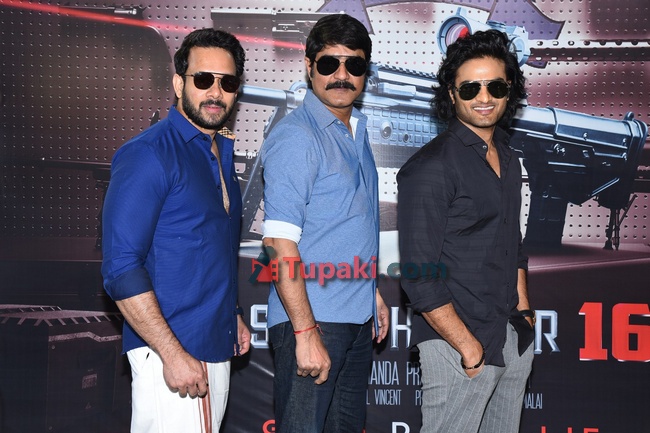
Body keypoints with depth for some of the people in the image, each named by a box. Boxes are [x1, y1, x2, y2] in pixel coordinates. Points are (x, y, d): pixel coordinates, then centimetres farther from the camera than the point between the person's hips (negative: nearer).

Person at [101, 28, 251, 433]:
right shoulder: (148, 154, -12)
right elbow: (121, 268, -18)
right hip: (172, 353, -8)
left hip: (216, 346, 8)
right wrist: (173, 353, -22)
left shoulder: (221, 154, 14)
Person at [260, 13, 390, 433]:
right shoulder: (295, 136, -14)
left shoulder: (357, 131, 12)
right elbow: (279, 241, -21)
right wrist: (306, 332, -25)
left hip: (357, 319, 9)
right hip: (311, 318, -8)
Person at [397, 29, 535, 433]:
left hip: (514, 340, 7)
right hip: (457, 342, -7)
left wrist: (524, 313, 15)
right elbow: (418, 276, -16)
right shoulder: (430, 167, -13)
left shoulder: (508, 158, 11)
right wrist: (469, 347, -14)